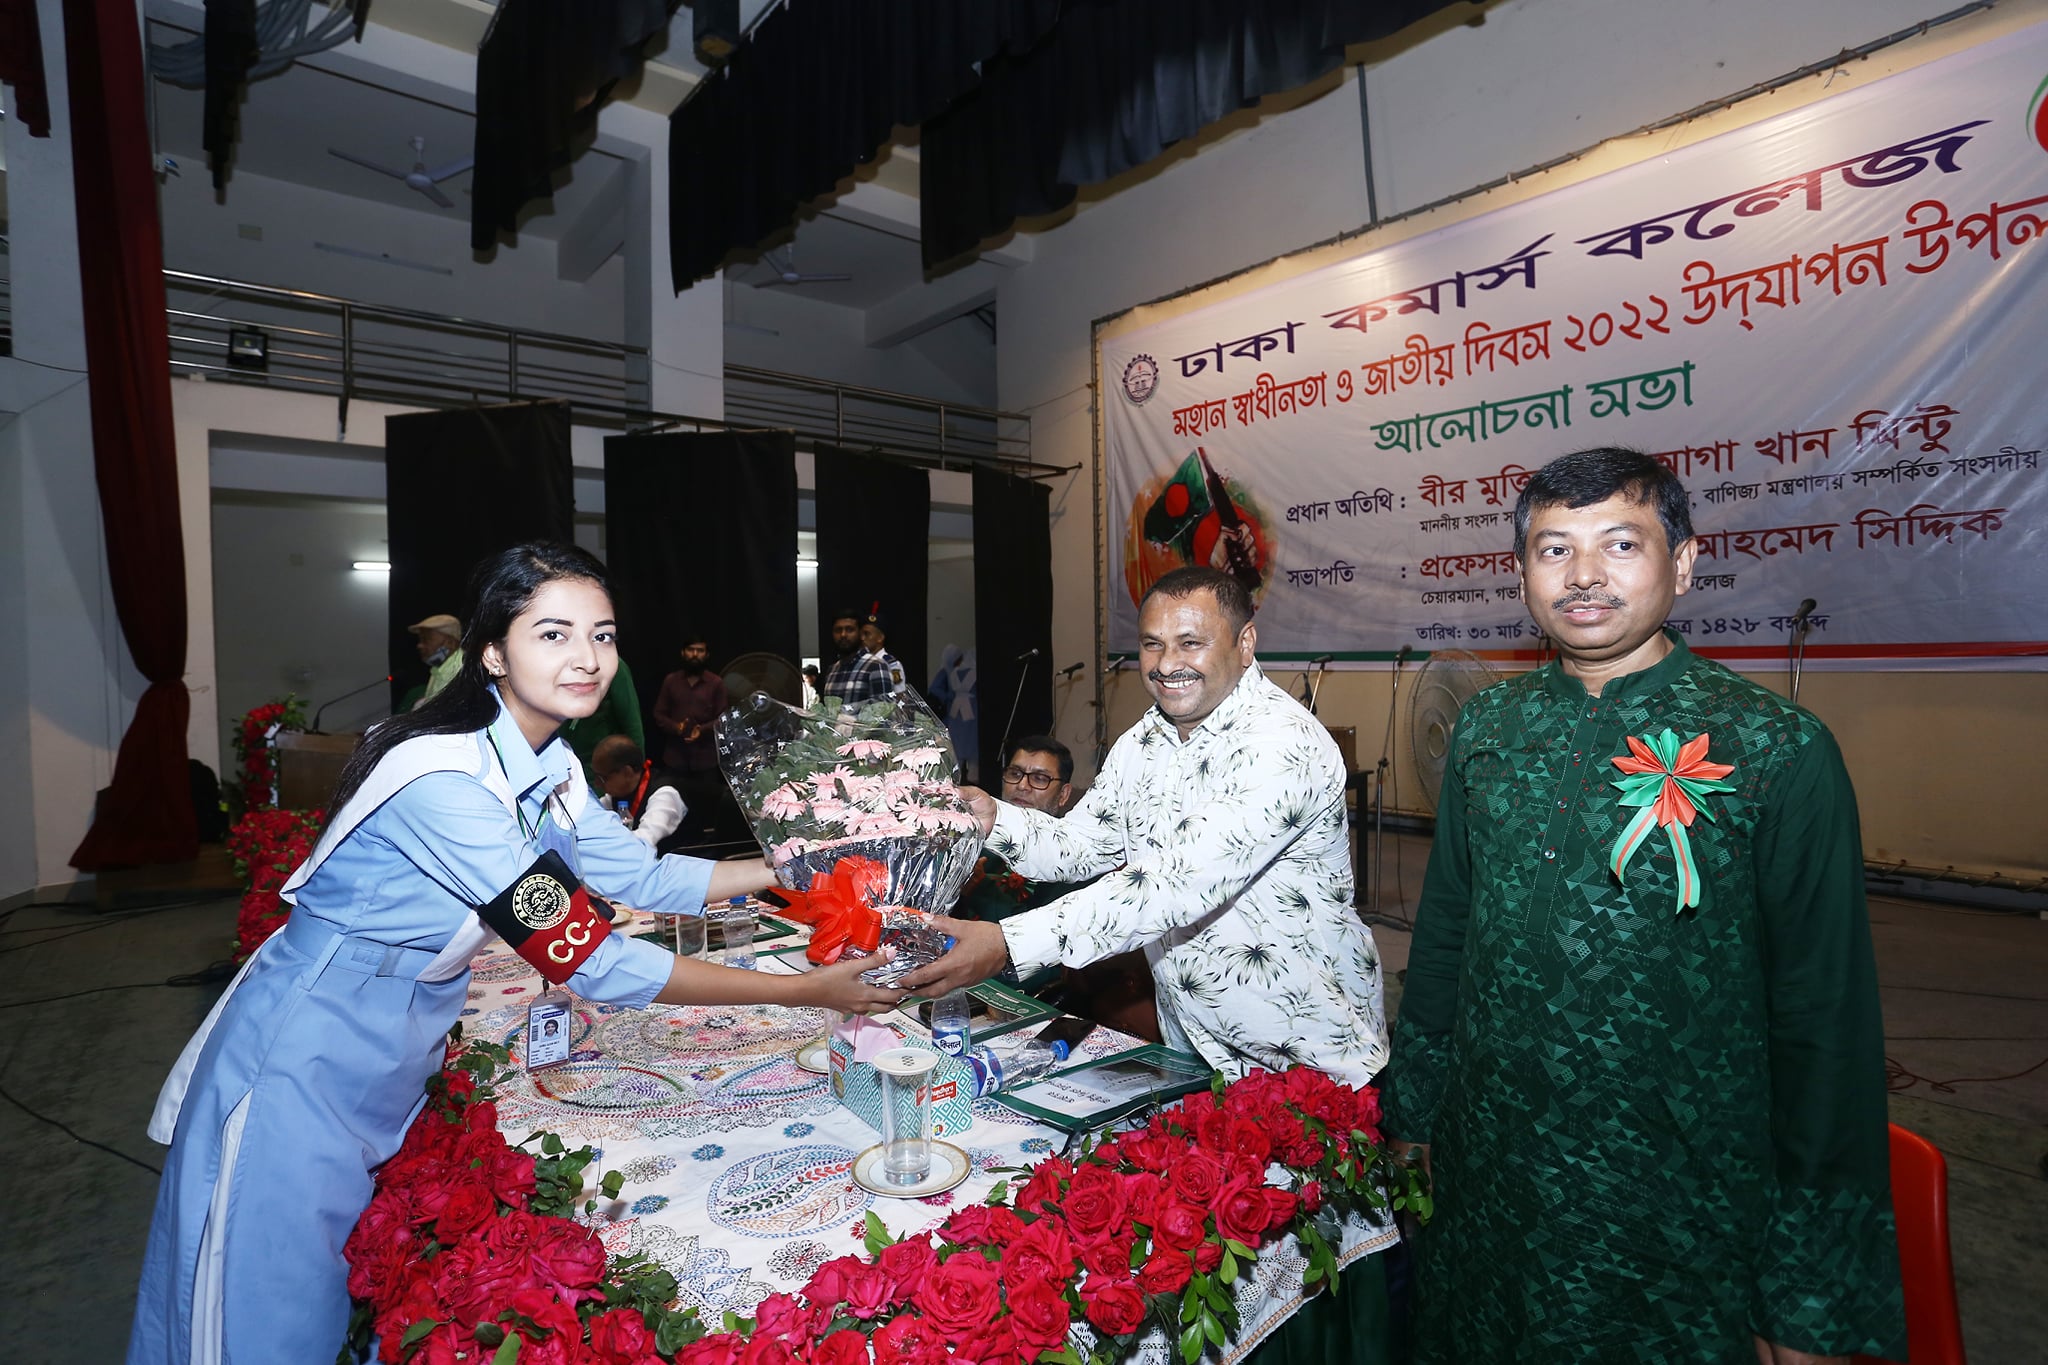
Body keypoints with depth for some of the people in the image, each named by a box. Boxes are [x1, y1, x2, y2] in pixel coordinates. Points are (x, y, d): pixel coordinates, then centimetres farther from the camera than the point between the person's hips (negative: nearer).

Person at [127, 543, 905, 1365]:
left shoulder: (545, 766, -3)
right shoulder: (443, 777, -31)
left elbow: (643, 876, 5)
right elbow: (589, 963, -30)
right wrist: (805, 991, -27)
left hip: (391, 1072, 7)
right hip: (302, 1075, -7)